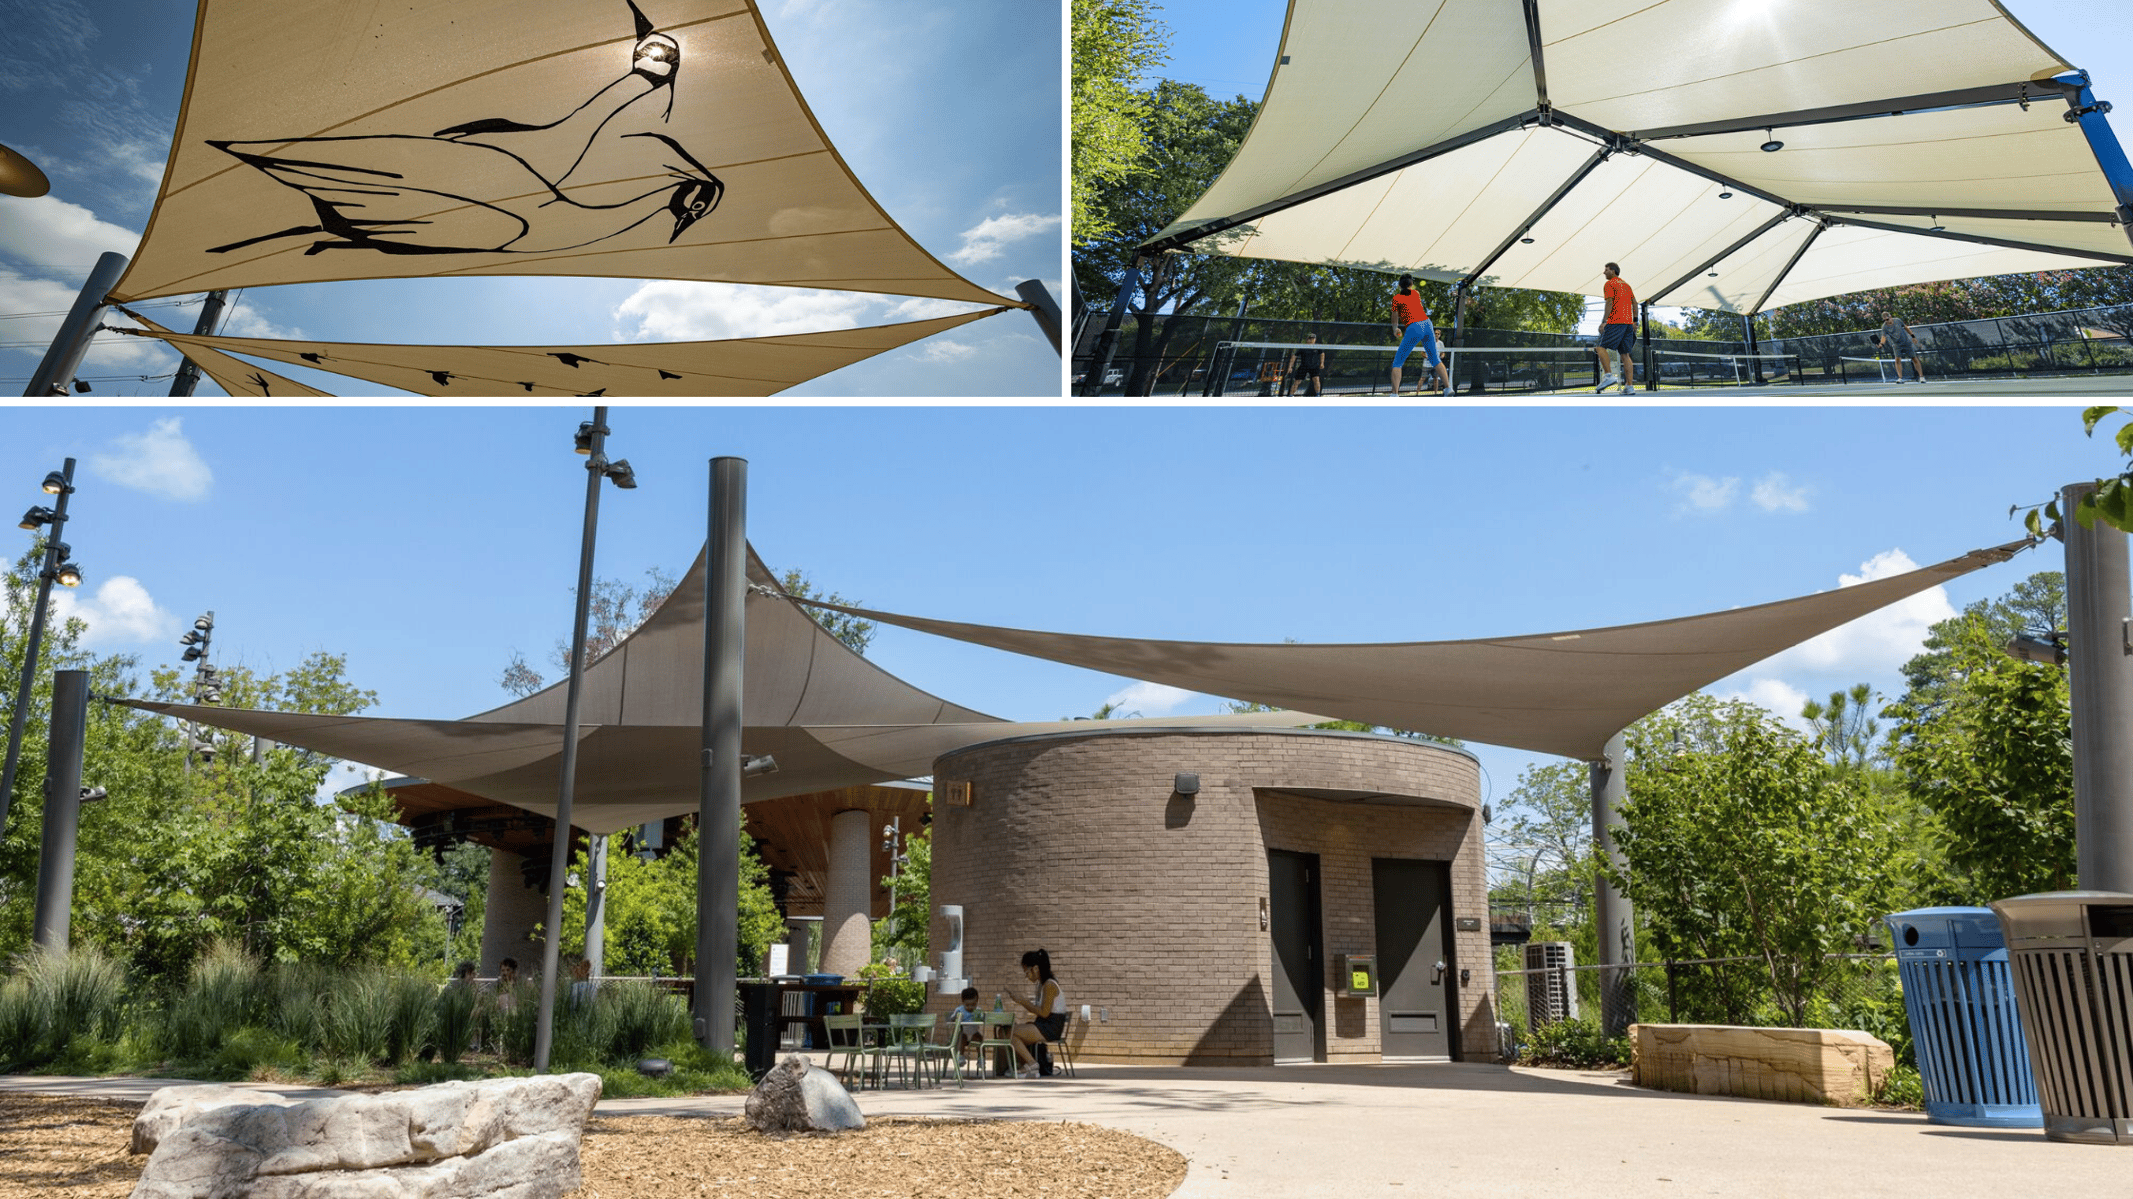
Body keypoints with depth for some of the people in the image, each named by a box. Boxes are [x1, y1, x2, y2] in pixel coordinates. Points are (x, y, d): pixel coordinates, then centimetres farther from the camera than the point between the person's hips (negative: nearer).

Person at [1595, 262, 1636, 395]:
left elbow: (1609, 302, -12)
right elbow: (1634, 303, 19)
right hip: (1628, 322, 7)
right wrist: (1635, 321, 19)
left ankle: (1608, 375, -22)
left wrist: (1604, 321, -17)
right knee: (1625, 354, 6)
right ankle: (1629, 385, -1)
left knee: (1601, 347, -6)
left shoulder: (1609, 284, 0)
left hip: (1615, 321, -7)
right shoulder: (1626, 285, 22)